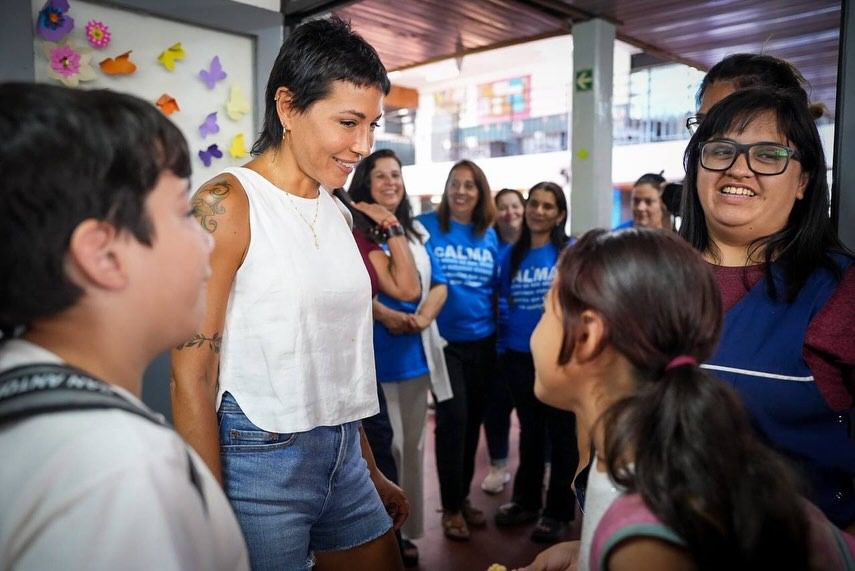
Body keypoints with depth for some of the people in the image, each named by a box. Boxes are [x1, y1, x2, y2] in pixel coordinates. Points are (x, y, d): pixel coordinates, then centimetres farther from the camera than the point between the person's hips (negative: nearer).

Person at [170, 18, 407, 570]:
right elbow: (192, 377, -15)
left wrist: (370, 470, 16)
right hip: (259, 461, -7)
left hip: (343, 455, 7)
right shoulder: (227, 203, -14)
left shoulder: (338, 213, 7)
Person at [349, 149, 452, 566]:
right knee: (381, 444, 0)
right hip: (372, 353, -6)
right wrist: (385, 315, -23)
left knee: (411, 443, 14)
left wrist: (423, 317, -8)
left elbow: (438, 284, 10)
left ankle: (405, 529, 29)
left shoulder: (416, 231, 15)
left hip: (415, 353, 6)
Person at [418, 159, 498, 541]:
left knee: (473, 418, 12)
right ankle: (450, 506, 13)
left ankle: (463, 496, 29)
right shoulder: (426, 226, -4)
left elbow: (495, 288, 14)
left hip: (482, 341, 4)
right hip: (443, 340, -4)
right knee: (453, 418, -4)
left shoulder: (489, 236, 7)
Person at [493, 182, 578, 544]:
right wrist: (503, 346, 5)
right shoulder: (511, 255, 6)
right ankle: (526, 500, 33)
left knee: (561, 433, 9)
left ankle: (559, 511, 22)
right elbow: (504, 305, 11)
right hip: (520, 357, 4)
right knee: (530, 430, 18)